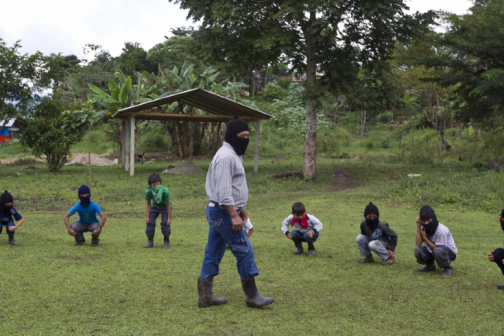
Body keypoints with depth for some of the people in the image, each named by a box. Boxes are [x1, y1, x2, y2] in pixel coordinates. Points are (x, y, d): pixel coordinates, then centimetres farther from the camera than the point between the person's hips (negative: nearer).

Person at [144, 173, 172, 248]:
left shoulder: (165, 191, -35)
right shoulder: (148, 192, -27)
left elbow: (168, 204, -25)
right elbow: (149, 204, -12)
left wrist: (169, 218, -23)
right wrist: (147, 217, -11)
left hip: (165, 208, -3)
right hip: (155, 207, 3)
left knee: (165, 223, -16)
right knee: (150, 222, -9)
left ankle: (166, 241, 3)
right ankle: (150, 241, 6)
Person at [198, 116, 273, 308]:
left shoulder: (233, 155, 17)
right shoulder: (226, 157, -17)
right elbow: (224, 191, -23)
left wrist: (241, 208, 25)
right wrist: (234, 215, -26)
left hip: (217, 212, 11)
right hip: (223, 212, -11)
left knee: (213, 254, 11)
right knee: (244, 251, -4)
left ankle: (205, 296, 17)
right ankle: (252, 296, 5)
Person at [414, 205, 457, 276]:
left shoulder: (441, 230, -27)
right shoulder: (424, 228, -7)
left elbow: (437, 248, -21)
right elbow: (418, 244, -15)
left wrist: (425, 238, -19)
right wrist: (418, 228, -20)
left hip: (449, 252, -6)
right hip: (432, 250, 6)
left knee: (437, 251, -39)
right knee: (418, 251, -20)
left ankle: (448, 267, -10)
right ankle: (430, 265, 10)